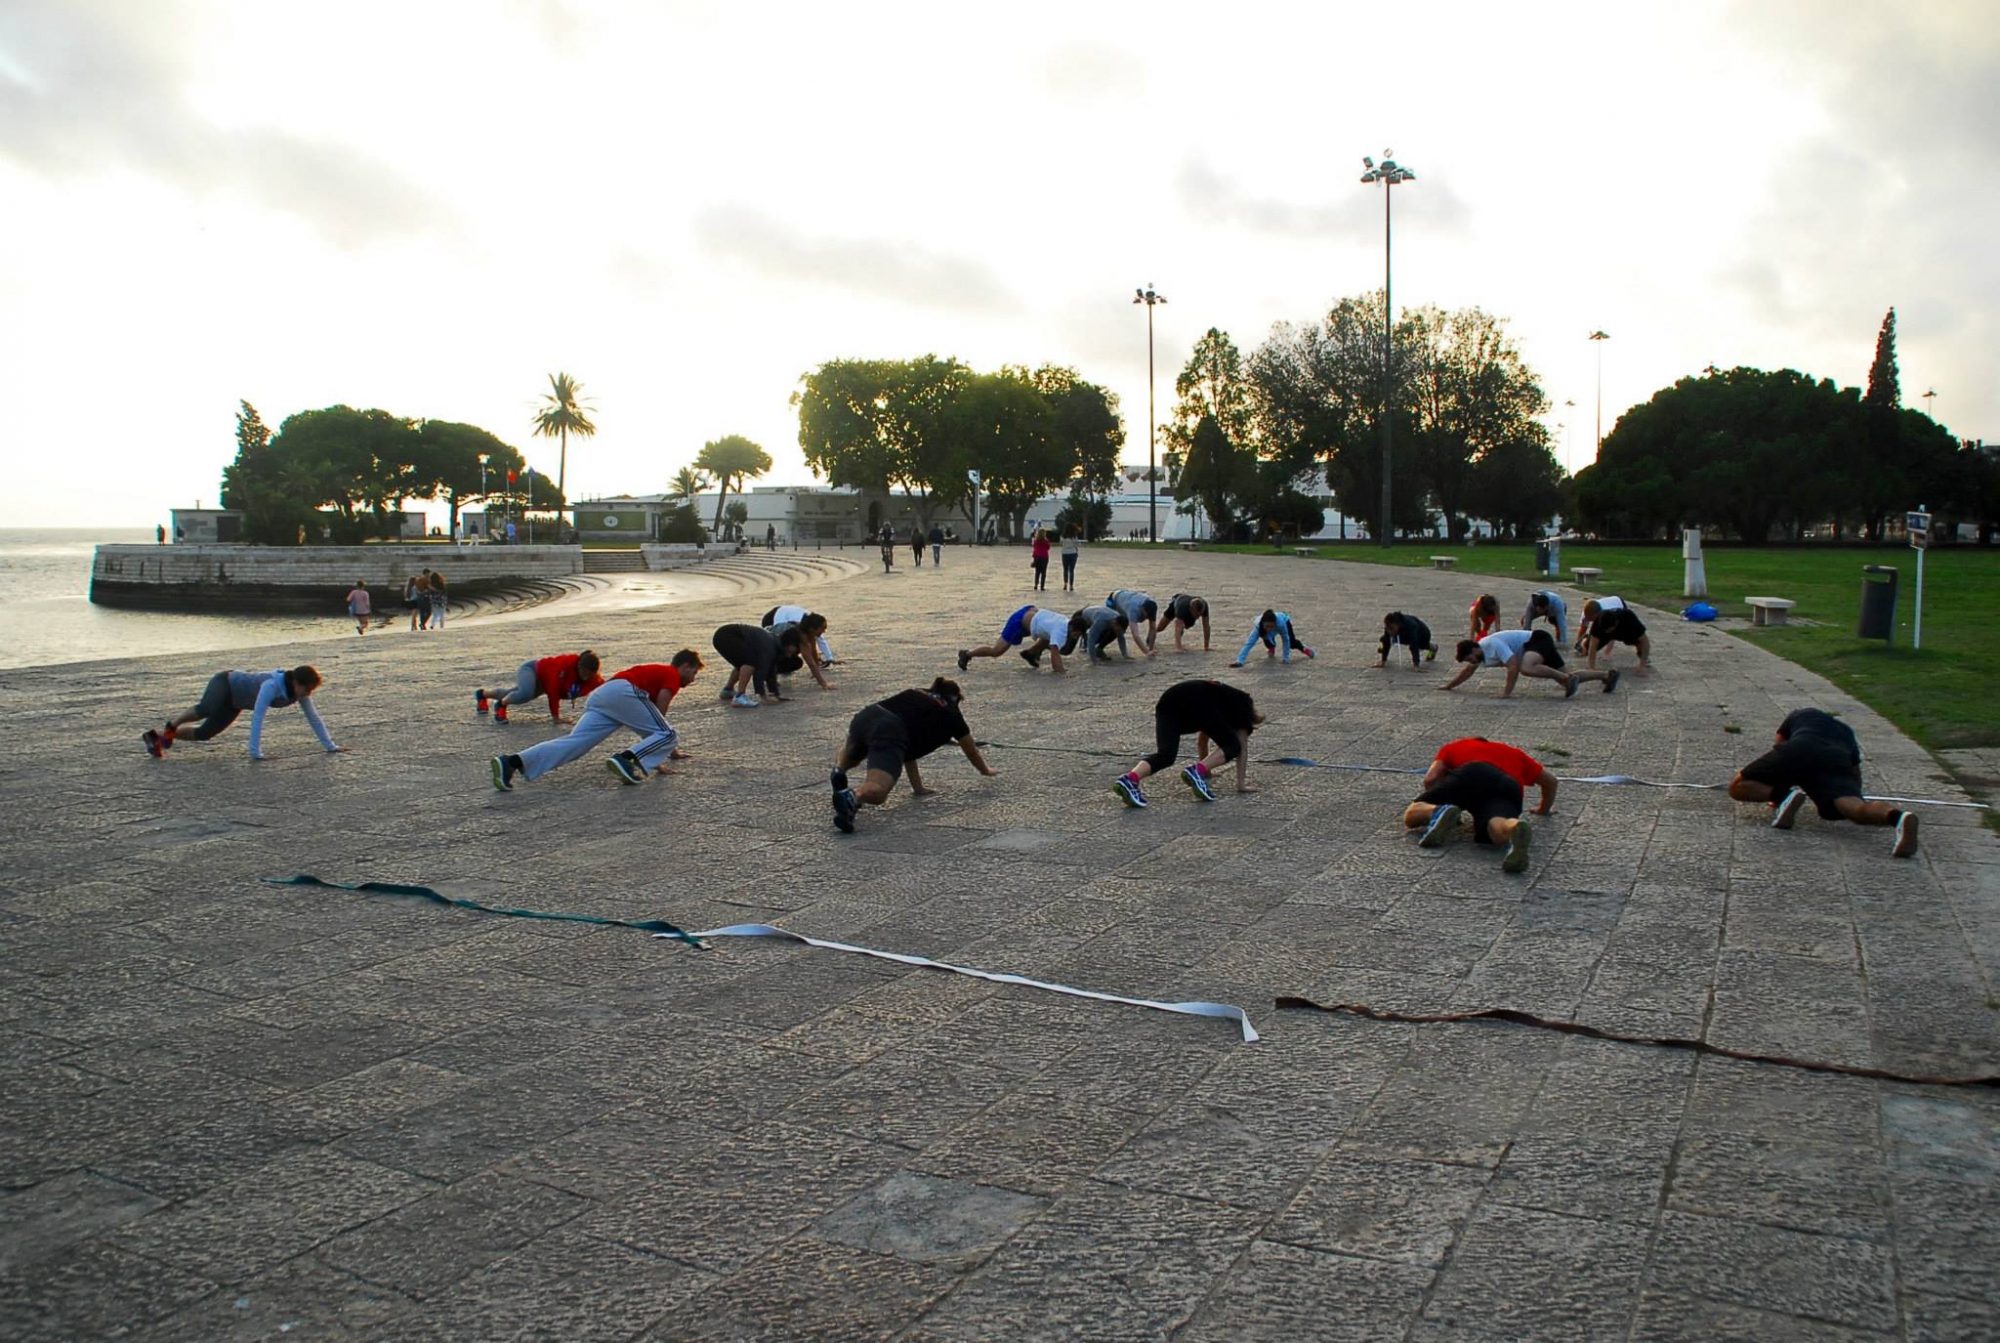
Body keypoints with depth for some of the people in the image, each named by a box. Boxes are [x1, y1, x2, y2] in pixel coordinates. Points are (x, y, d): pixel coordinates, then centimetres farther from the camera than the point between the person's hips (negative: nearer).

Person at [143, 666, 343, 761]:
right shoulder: (272, 685, -38)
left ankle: (157, 735, 22)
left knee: (204, 734, 7)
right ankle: (171, 725, -14)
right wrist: (255, 752, -46)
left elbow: (313, 717, -8)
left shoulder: (300, 690, -16)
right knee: (207, 709, -37)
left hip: (234, 702, 8)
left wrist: (330, 746, -10)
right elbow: (257, 716, -43)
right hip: (225, 683, -8)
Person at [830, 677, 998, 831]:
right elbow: (971, 751, 40)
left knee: (850, 753, 39)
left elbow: (907, 747, 41)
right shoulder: (950, 712, 25)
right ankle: (852, 797, -56)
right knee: (876, 792, -23)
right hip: (889, 734, -6)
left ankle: (838, 772, 8)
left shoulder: (915, 695, 38)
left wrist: (917, 786, 43)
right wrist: (986, 770, 60)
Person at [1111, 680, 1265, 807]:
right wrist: (1241, 784, 28)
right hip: (1196, 703, -6)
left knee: (1165, 755, -6)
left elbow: (1201, 742, 51)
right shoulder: (1243, 705, 28)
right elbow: (1242, 747, 23)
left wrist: (1206, 774, 60)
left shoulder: (1223, 697, 45)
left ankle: (1129, 779, -34)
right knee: (1232, 746, 8)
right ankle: (1197, 772, -16)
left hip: (1169, 701, 6)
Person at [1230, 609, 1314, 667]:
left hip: (1284, 619, -1)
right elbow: (1249, 643, -50)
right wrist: (1239, 661, -58)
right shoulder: (1258, 626, -46)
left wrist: (1286, 658, -32)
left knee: (1292, 643, 4)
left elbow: (1286, 640, -33)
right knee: (1268, 640, -20)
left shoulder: (1281, 623, -48)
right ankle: (1271, 649, 20)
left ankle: (1303, 648, 42)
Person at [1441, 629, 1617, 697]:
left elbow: (1514, 666, -31)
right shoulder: (1479, 651, 3)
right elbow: (1467, 671, 18)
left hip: (1539, 639, -9)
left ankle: (1566, 677, -27)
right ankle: (1607, 676, 17)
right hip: (1535, 645, 9)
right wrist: (1449, 686, 18)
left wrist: (1507, 691, -27)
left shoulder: (1493, 645, -26)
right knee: (1568, 680, 8)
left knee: (1526, 668, -39)